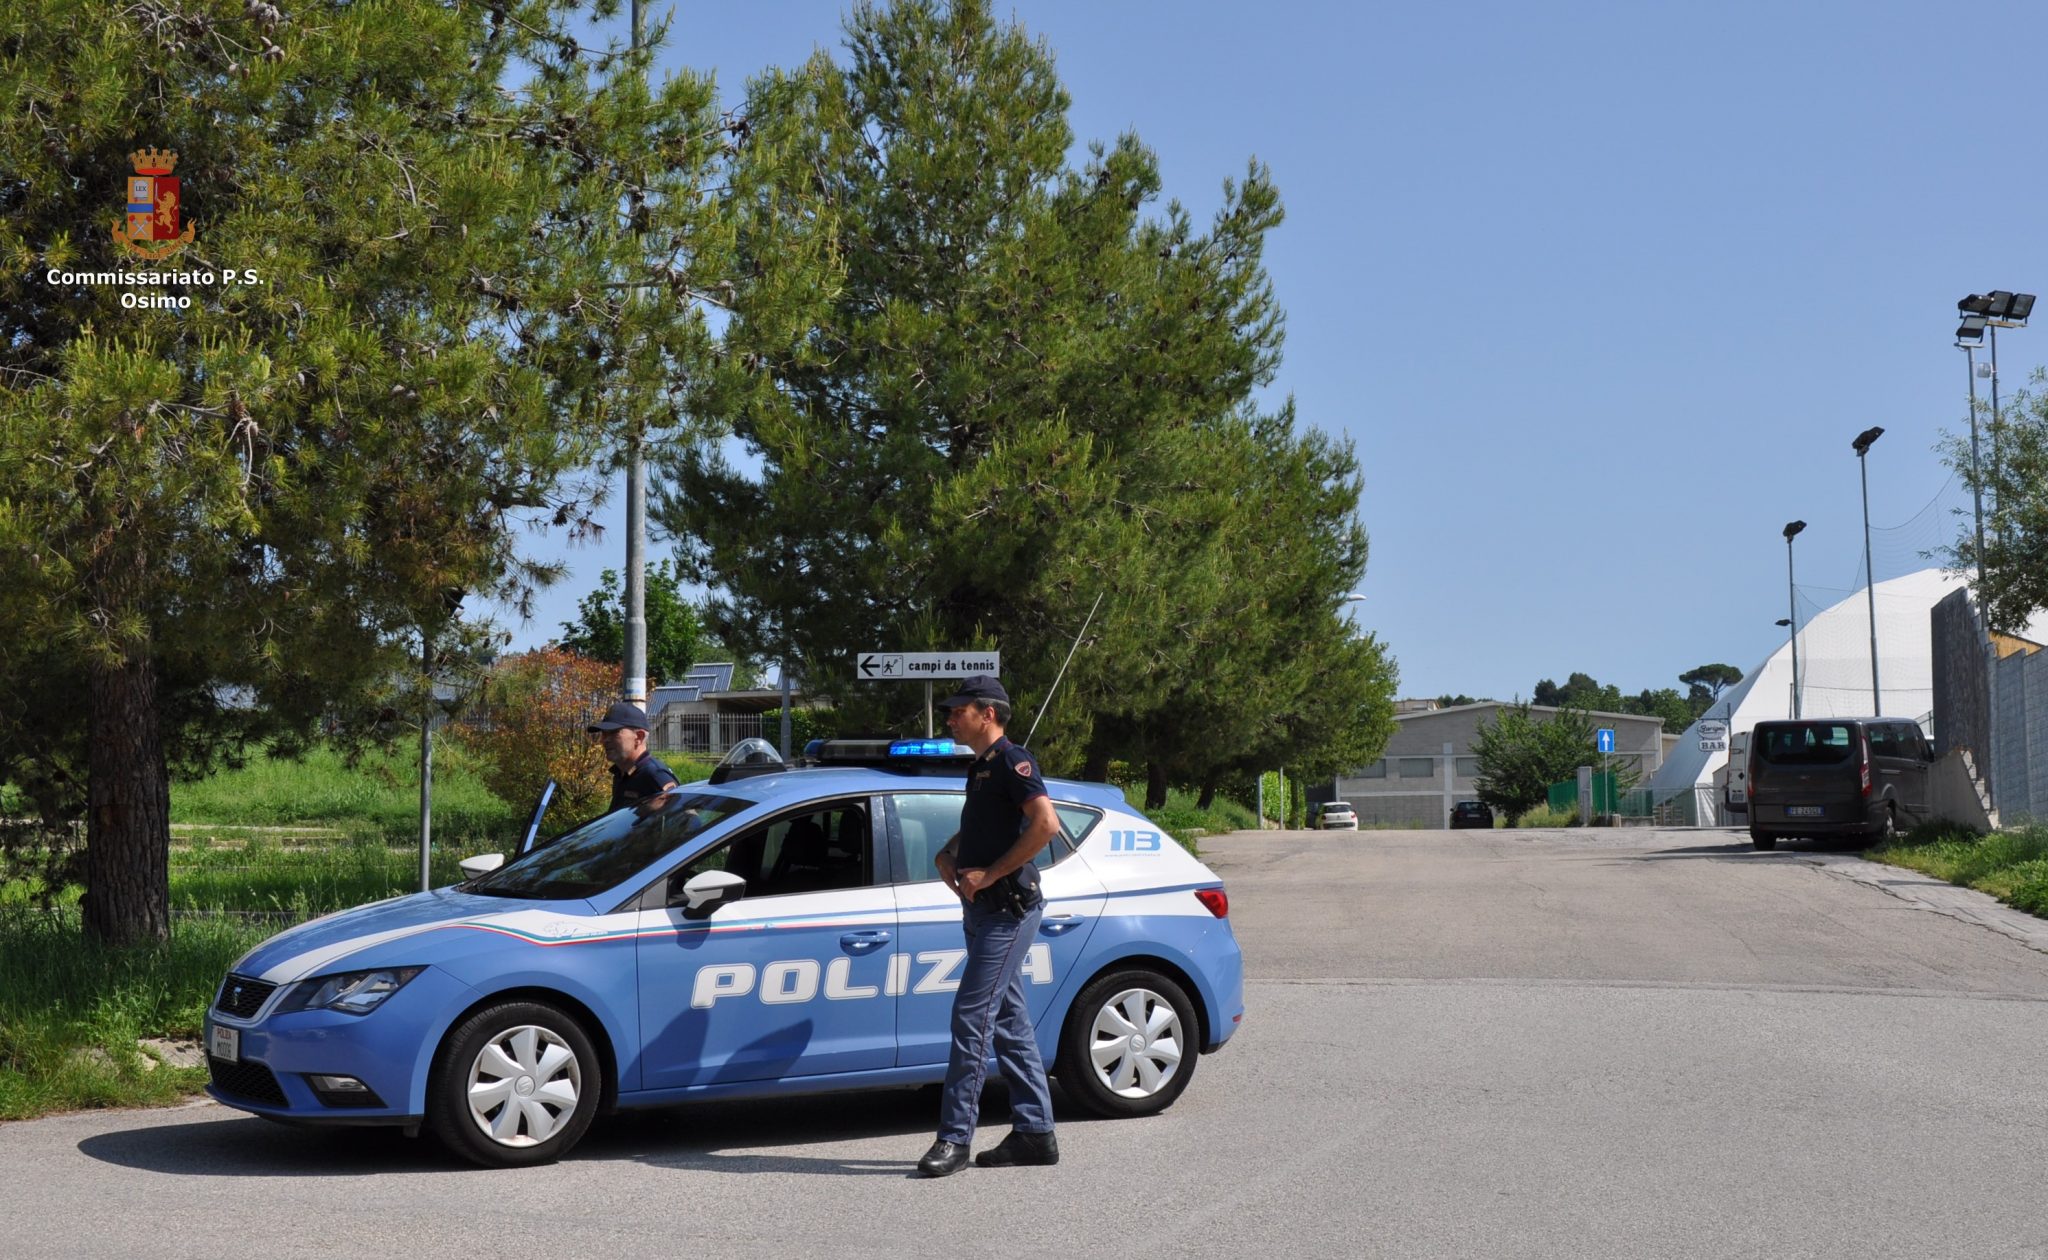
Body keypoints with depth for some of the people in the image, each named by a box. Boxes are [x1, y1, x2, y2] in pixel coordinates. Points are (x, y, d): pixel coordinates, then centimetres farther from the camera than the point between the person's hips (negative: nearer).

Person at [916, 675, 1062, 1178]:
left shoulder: (1011, 761, -10)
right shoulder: (980, 768, 19)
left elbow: (1046, 823, -23)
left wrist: (990, 873, -20)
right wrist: (946, 855, 13)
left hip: (1008, 907, -10)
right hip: (983, 910, 10)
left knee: (971, 1017, -12)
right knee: (1009, 1021, 10)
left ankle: (955, 1137, -10)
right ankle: (1035, 1132, 15)